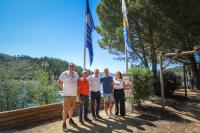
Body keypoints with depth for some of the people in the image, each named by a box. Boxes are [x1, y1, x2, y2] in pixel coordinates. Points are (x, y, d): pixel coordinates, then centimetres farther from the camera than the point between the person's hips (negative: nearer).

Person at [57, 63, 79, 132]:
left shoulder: (76, 74, 8)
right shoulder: (64, 73, -7)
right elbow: (59, 83, -1)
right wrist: (64, 87, 0)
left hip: (74, 94, 6)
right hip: (67, 94, -5)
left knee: (71, 107, 18)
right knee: (65, 109, -3)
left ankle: (70, 120, 35)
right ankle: (64, 124, 9)